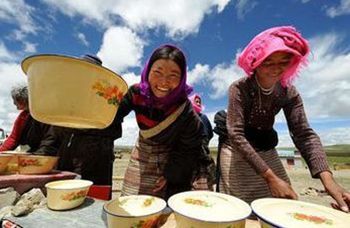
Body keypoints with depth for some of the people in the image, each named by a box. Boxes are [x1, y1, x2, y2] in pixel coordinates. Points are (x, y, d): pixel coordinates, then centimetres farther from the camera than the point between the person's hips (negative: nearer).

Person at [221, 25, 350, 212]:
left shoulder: (289, 92, -6)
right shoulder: (239, 88, -21)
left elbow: (304, 133, -11)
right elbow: (236, 135, -27)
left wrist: (326, 177, -26)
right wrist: (270, 177, -31)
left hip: (267, 153, 5)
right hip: (237, 154, -4)